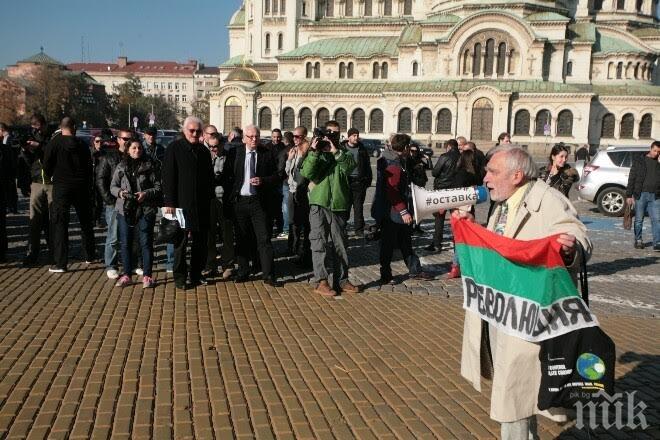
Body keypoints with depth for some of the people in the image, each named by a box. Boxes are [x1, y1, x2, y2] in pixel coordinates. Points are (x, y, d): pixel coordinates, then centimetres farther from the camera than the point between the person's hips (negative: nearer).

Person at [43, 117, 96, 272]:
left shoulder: (54, 143, -7)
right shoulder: (82, 145, 1)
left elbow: (47, 166, -5)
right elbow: (90, 168, 4)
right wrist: (90, 188, 13)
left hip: (61, 187, -3)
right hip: (81, 187, 3)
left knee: (60, 224, -1)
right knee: (85, 222, 17)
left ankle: (60, 263, -5)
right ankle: (89, 255, 28)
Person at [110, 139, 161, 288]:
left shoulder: (151, 166, 0)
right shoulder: (121, 167, 8)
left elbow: (158, 186, -2)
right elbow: (113, 186, 11)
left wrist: (146, 193, -18)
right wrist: (119, 192, -10)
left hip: (146, 209, -3)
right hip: (125, 209, 3)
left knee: (146, 242, 1)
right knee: (125, 243, 7)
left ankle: (147, 275, 9)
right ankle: (127, 275, 17)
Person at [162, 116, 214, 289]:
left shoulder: (204, 151, 11)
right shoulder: (174, 148, -5)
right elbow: (168, 177, -9)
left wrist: (210, 199, 13)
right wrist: (169, 202, -14)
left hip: (202, 205, 5)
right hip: (181, 204, -5)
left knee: (200, 241, 10)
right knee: (181, 242, 1)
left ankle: (196, 275, 22)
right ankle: (180, 277, 10)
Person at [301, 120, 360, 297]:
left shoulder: (343, 154, 14)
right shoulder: (316, 153, 9)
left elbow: (350, 166, -10)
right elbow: (307, 172, -10)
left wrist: (335, 150, -16)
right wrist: (314, 151, -16)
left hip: (339, 205, 3)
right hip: (319, 204, -3)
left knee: (340, 245, 9)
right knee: (319, 244, -5)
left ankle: (341, 280, 17)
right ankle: (322, 281, -1)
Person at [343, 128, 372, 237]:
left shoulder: (362, 149, 10)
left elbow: (367, 166, 13)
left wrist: (368, 180, 6)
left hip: (359, 182, 1)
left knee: (359, 207, 4)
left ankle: (359, 230, 9)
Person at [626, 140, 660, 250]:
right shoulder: (639, 161, 4)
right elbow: (631, 178, 1)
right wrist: (629, 195, -4)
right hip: (640, 195, -2)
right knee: (639, 220, 6)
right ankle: (638, 240, 19)